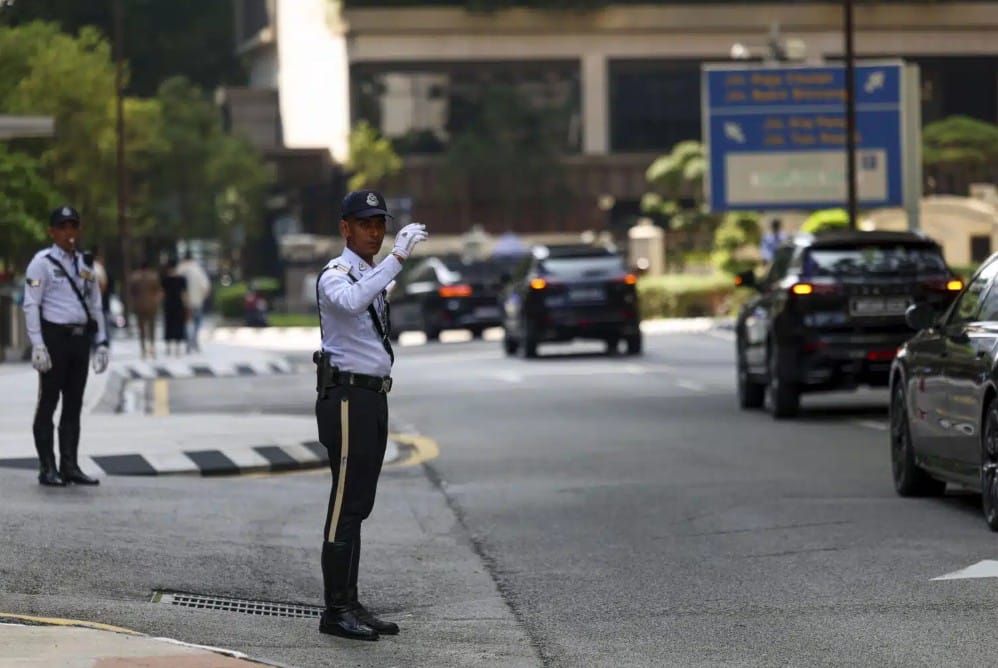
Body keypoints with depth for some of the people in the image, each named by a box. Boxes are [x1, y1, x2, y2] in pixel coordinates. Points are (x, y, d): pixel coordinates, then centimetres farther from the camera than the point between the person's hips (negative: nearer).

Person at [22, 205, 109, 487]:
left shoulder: (85, 264, 14)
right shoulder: (42, 263, -4)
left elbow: (96, 306, 17)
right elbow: (31, 305, -8)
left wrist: (101, 342, 10)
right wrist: (38, 345, -15)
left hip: (80, 338, 6)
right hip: (55, 336, -6)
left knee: (74, 405, 9)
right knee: (48, 404, -2)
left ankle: (69, 466, 14)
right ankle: (47, 469, 1)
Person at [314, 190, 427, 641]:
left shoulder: (375, 277, 18)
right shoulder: (335, 276, -10)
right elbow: (351, 302, -36)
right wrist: (397, 258, -38)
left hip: (374, 398, 9)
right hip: (347, 398, -9)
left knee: (359, 504, 10)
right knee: (346, 505, -9)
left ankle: (349, 605, 14)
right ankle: (337, 609, -7)